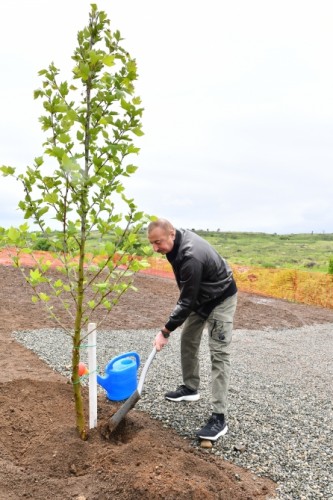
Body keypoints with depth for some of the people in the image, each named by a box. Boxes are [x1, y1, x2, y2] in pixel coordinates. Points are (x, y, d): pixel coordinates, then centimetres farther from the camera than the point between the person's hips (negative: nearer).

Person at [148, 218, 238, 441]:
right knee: (188, 340, 16)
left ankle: (219, 417, -10)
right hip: (200, 296, 10)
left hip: (221, 299, -9)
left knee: (219, 353, -12)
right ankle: (190, 388, 34)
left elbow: (186, 302, -31)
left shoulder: (191, 257, -37)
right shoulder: (178, 240, -8)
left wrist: (165, 332, -24)